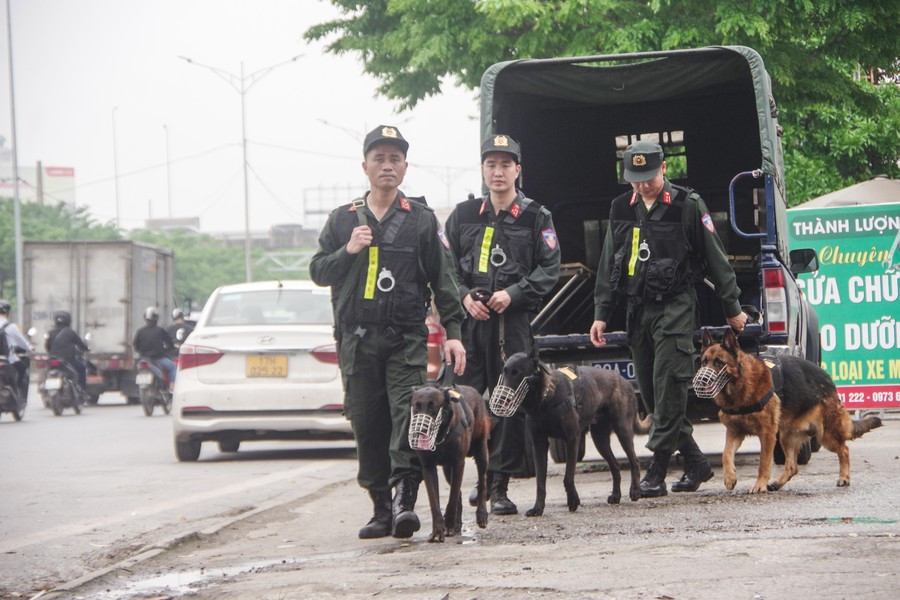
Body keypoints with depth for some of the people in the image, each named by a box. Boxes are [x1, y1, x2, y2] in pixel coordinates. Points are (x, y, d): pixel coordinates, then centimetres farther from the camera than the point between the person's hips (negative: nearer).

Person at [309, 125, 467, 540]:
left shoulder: (422, 220, 8)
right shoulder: (343, 220, 13)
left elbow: (443, 279, 7)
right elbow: (317, 272, 13)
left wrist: (453, 331, -2)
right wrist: (347, 251, -6)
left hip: (406, 338, -2)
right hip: (356, 339, 2)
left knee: (408, 414, -15)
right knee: (367, 425, 2)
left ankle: (405, 499, -20)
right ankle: (381, 508, 9)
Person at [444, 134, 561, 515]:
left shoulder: (536, 218, 5)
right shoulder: (463, 216, 12)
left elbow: (549, 268, 1)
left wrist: (513, 293, -12)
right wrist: (465, 296, -4)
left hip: (514, 320, -2)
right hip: (470, 318, 2)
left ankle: (500, 485, 0)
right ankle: (483, 473, 14)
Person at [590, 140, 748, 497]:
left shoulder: (687, 205, -4)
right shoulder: (621, 209, 11)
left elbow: (715, 258, 0)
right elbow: (608, 265, 17)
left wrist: (733, 309, 3)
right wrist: (601, 314, 12)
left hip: (675, 307, -6)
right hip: (637, 309, 6)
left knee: (668, 386, -13)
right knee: (649, 390, 6)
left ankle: (656, 472, -14)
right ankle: (696, 464, 16)